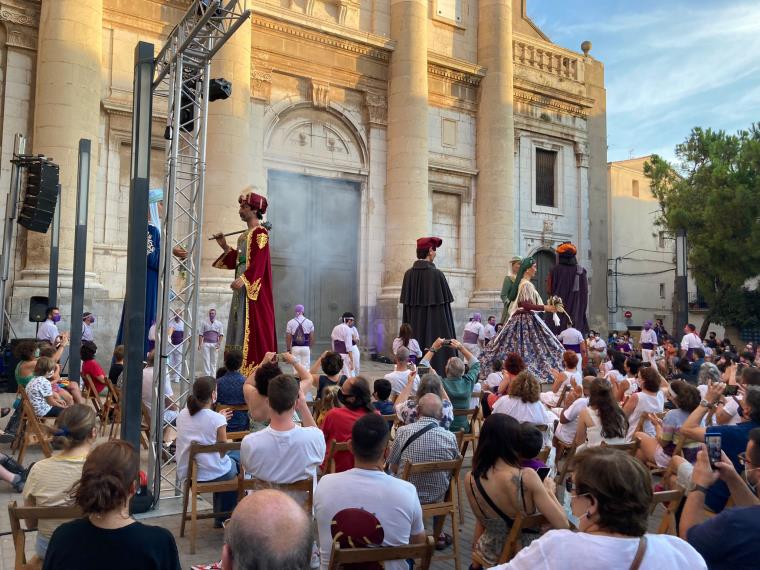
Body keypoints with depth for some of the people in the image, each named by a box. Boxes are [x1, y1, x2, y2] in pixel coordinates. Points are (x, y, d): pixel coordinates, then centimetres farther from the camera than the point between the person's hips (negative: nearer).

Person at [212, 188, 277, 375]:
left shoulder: (260, 233, -9)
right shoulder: (245, 235, 20)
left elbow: (259, 261, -19)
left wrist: (243, 279, -27)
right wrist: (225, 247, 13)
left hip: (254, 289, -10)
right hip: (242, 287, 10)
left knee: (253, 327, -11)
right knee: (239, 327, 8)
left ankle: (254, 369, -9)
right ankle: (241, 368, 12)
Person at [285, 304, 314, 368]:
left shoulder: (290, 322, -2)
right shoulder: (309, 322, 0)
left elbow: (288, 337, -3)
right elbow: (312, 337, 2)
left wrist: (288, 349, 5)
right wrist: (310, 347, 14)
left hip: (295, 348, 0)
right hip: (306, 347, 0)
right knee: (306, 367, 5)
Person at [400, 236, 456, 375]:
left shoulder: (408, 274, 2)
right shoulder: (436, 274, -12)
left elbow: (406, 305, 7)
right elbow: (444, 305, -9)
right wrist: (449, 336, -1)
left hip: (414, 330, 5)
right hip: (435, 330, -5)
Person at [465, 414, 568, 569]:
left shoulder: (470, 480, -20)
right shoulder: (527, 476, -28)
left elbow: (481, 521, -4)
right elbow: (562, 525, -23)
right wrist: (549, 491, -7)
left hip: (492, 555, 2)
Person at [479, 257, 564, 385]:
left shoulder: (522, 283, 15)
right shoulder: (526, 284, -15)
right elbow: (525, 304, -23)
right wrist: (544, 307, -23)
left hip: (520, 318, 10)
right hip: (526, 320, -10)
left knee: (512, 346, 9)